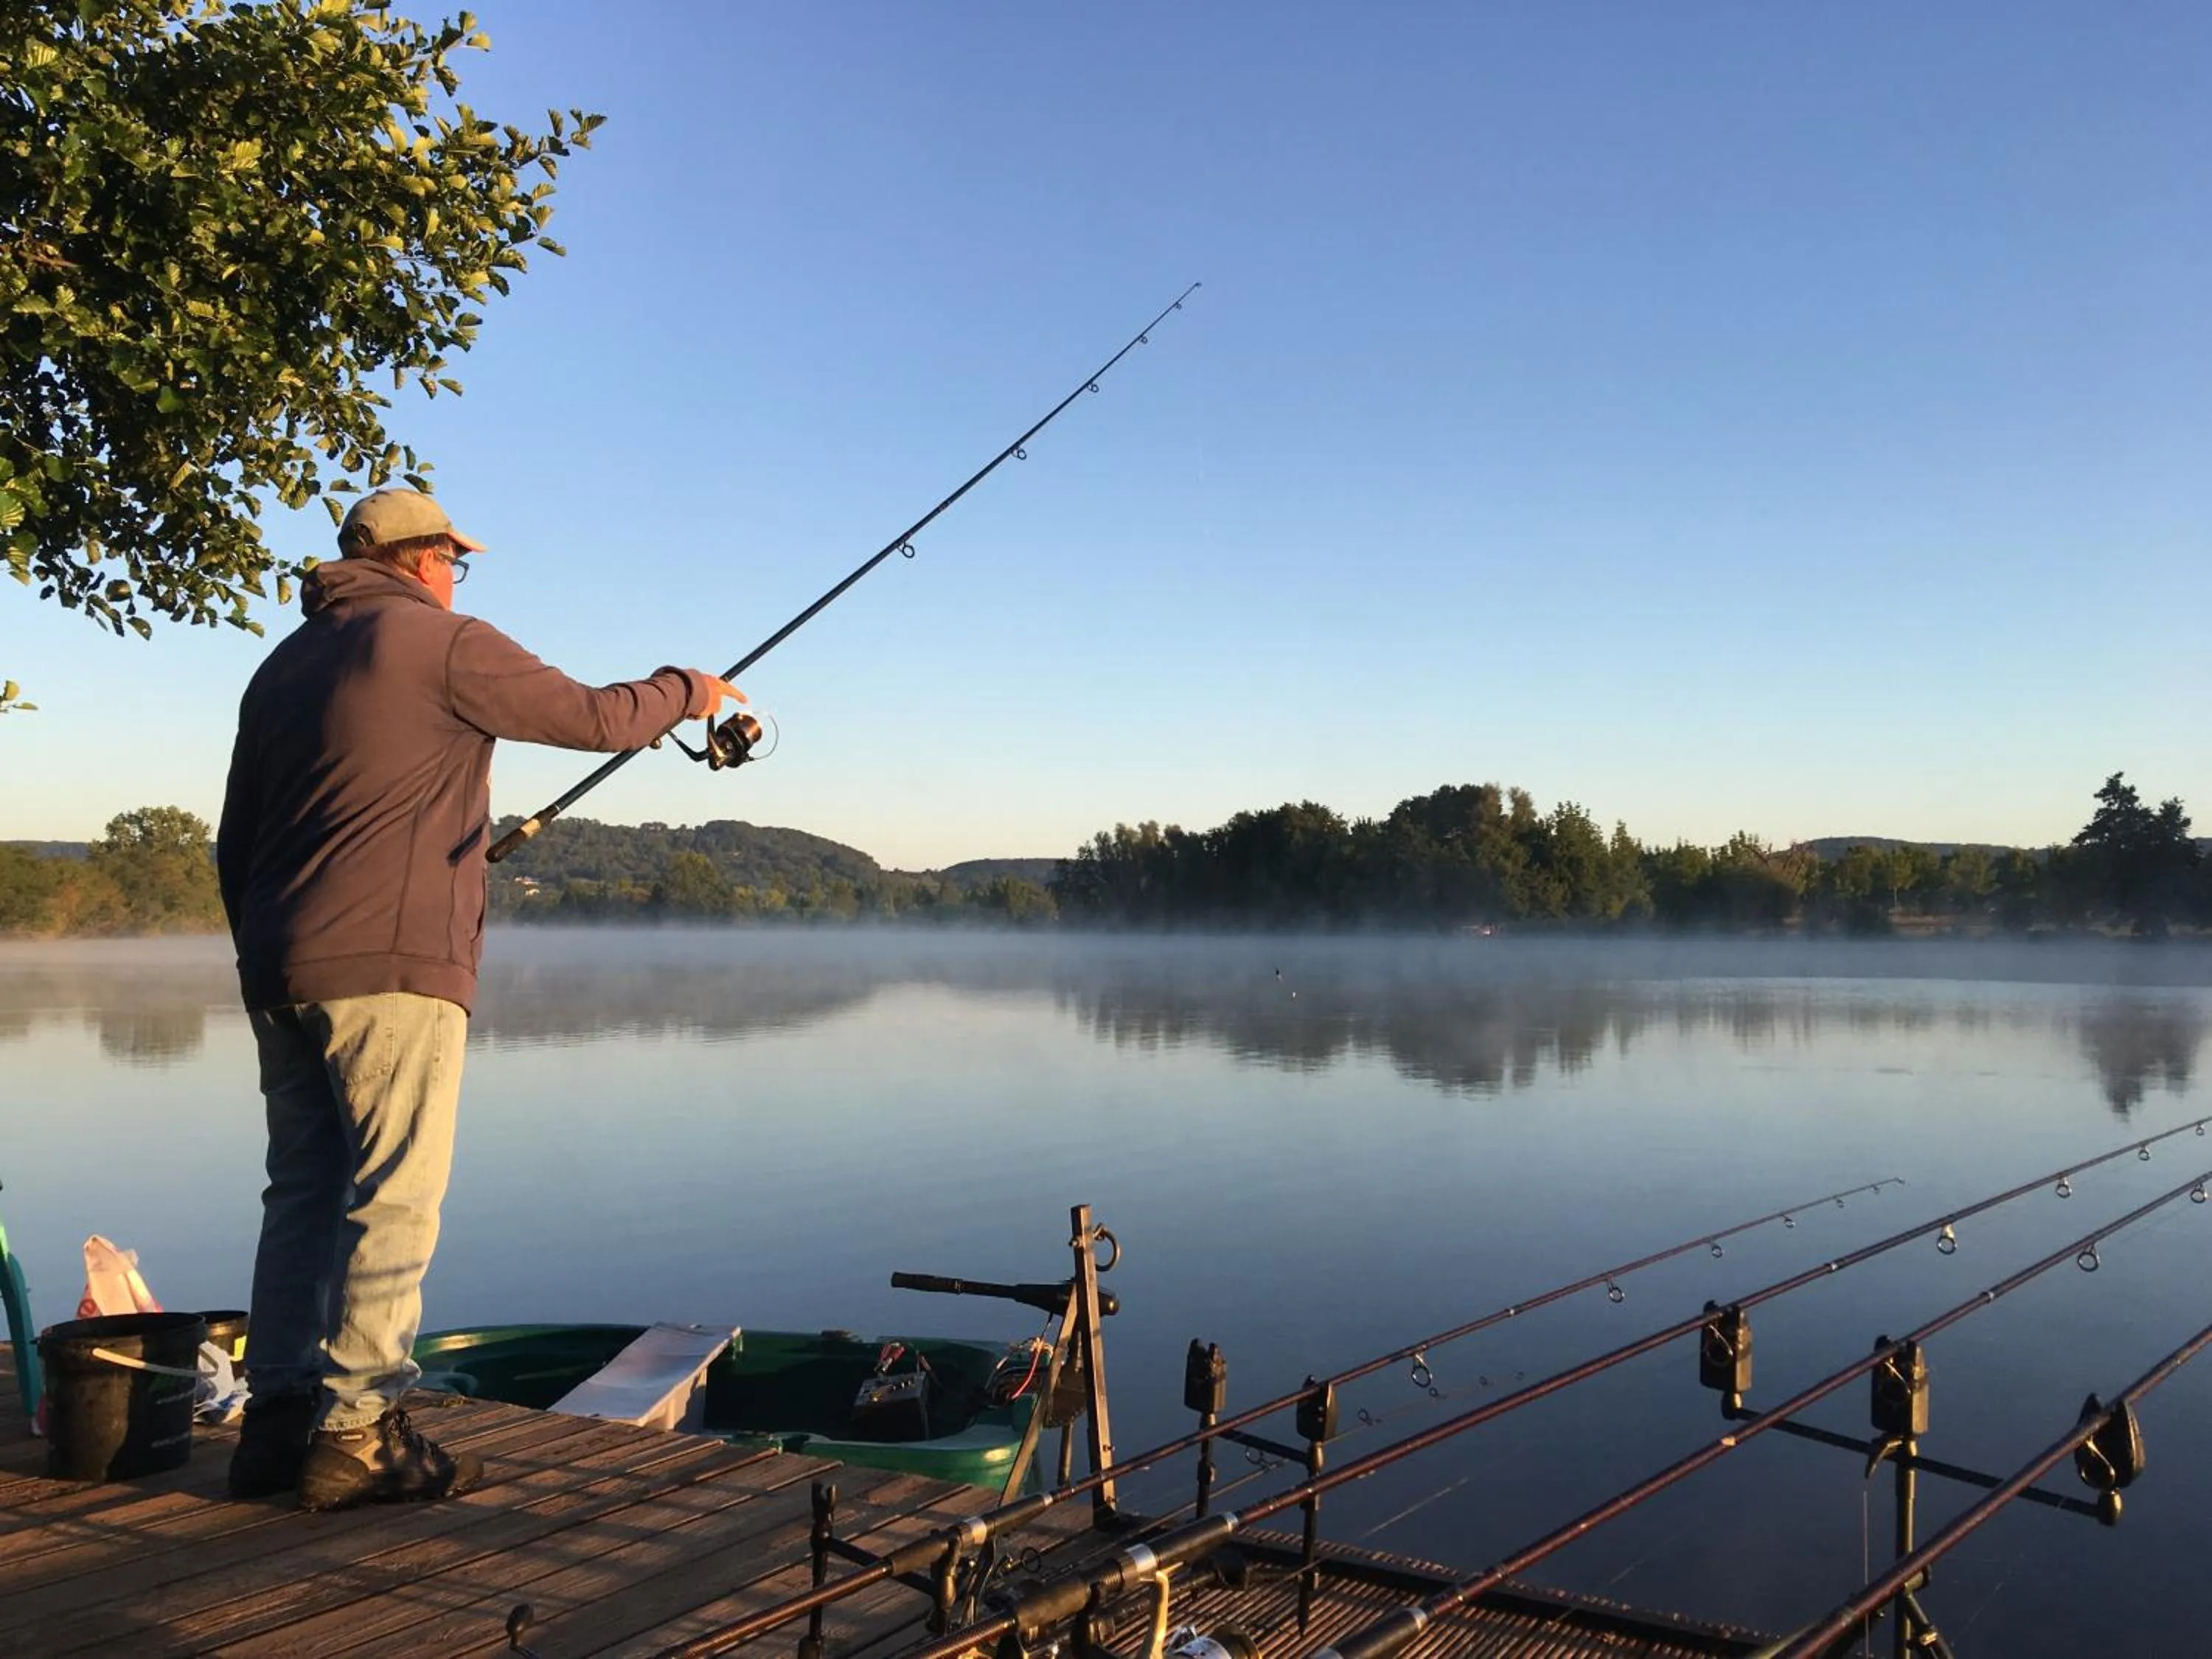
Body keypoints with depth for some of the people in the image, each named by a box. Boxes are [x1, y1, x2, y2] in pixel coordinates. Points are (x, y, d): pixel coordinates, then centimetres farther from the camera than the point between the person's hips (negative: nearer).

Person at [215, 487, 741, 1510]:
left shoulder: (282, 667, 21)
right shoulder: (444, 643, -3)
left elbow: (235, 838, 21)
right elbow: (596, 718, -1)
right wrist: (686, 691, 17)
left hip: (279, 974, 8)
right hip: (390, 967, -8)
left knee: (304, 1193, 12)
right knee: (395, 1201, -5)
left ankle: (276, 1421, 14)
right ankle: (357, 1433, -5)